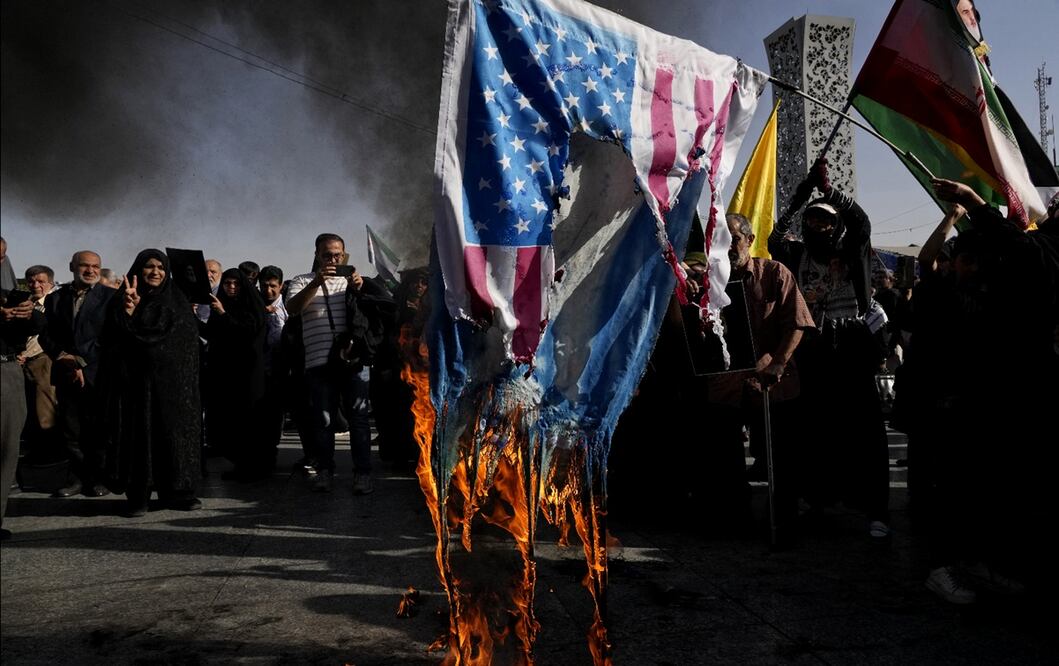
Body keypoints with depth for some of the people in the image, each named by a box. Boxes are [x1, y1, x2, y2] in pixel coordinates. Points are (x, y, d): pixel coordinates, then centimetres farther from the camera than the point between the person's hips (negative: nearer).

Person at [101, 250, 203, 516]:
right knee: (138, 433, -2)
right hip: (135, 380, -1)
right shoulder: (122, 300, 9)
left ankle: (176, 491, 7)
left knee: (174, 432, 0)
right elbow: (116, 337, -5)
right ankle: (137, 495, 3)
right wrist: (128, 309, -19)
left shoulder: (176, 301, 12)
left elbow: (185, 338, 3)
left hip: (170, 380, 1)